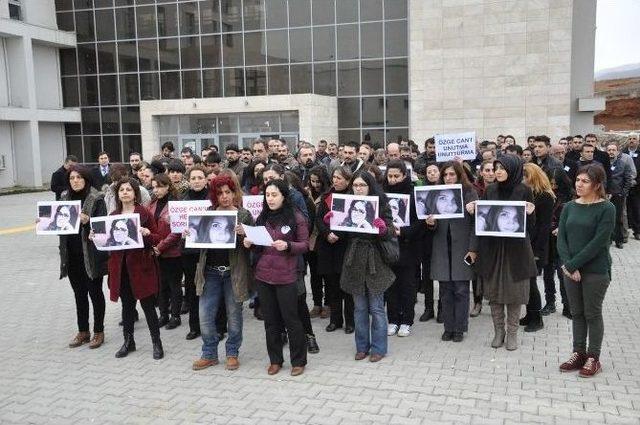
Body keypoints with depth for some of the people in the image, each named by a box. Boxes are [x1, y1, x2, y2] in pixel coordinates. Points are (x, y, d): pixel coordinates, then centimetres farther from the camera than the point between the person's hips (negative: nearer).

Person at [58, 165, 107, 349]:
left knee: (95, 292, 7)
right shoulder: (65, 197, 8)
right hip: (72, 255, 5)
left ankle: (98, 332, 19)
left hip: (91, 254, -5)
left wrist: (87, 221, -30)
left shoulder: (96, 199, -9)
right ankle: (83, 331, 27)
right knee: (79, 294, 15)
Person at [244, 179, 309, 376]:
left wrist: (287, 246, -22)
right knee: (270, 320, 12)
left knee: (291, 319, 4)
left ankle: (298, 360, 19)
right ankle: (275, 360, 26)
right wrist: (250, 244, -5)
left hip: (286, 277, -5)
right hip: (263, 276, 5)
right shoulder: (262, 217, 9)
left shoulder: (296, 218, -6)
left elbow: (305, 245, -6)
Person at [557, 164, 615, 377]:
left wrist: (573, 264, -17)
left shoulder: (606, 209, -9)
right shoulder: (570, 207, 6)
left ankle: (593, 358, 19)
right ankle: (579, 353, 25)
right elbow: (561, 237, 1)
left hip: (596, 270, -4)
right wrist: (568, 265, -13)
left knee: (592, 314, 6)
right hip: (570, 269, 5)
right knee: (577, 313, 13)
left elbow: (598, 243, -16)